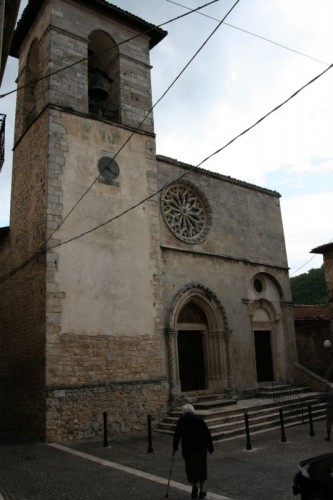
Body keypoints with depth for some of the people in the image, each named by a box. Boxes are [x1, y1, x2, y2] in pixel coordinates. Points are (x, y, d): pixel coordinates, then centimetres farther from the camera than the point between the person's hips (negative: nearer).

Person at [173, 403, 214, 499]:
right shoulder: (199, 419, 4)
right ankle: (201, 491, 19)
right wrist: (210, 447, 7)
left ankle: (194, 485, -12)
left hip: (188, 449, -2)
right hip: (201, 448, 2)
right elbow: (207, 434, 2)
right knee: (201, 468, 16)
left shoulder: (181, 420, 0)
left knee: (191, 469, 10)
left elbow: (177, 435, 0)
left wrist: (175, 447, 12)